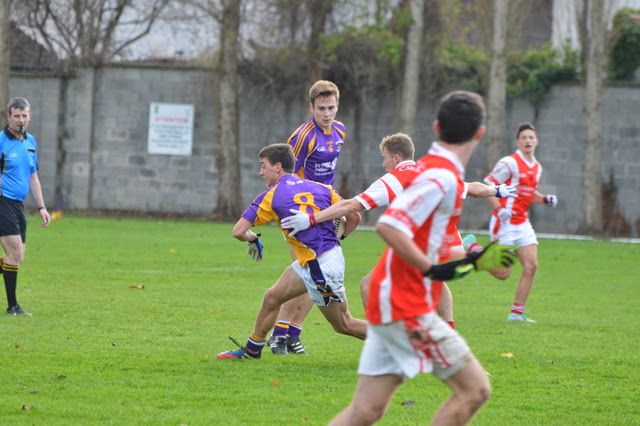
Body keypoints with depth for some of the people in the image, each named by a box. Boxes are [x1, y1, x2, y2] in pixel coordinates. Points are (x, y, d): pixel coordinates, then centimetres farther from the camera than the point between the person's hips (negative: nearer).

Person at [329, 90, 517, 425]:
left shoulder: (431, 169, 16)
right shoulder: (443, 177, -14)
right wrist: (432, 269, -22)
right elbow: (388, 226, -26)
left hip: (389, 306, 10)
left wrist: (474, 261, 20)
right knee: (475, 389, -5)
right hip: (406, 308, -10)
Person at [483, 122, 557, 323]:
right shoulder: (509, 163, -12)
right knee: (502, 273, -7)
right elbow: (488, 186, -11)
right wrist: (499, 209, -23)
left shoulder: (536, 167, 13)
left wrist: (545, 199, 6)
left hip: (523, 223, 7)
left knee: (531, 265, -4)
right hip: (505, 223, -7)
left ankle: (517, 312, 4)